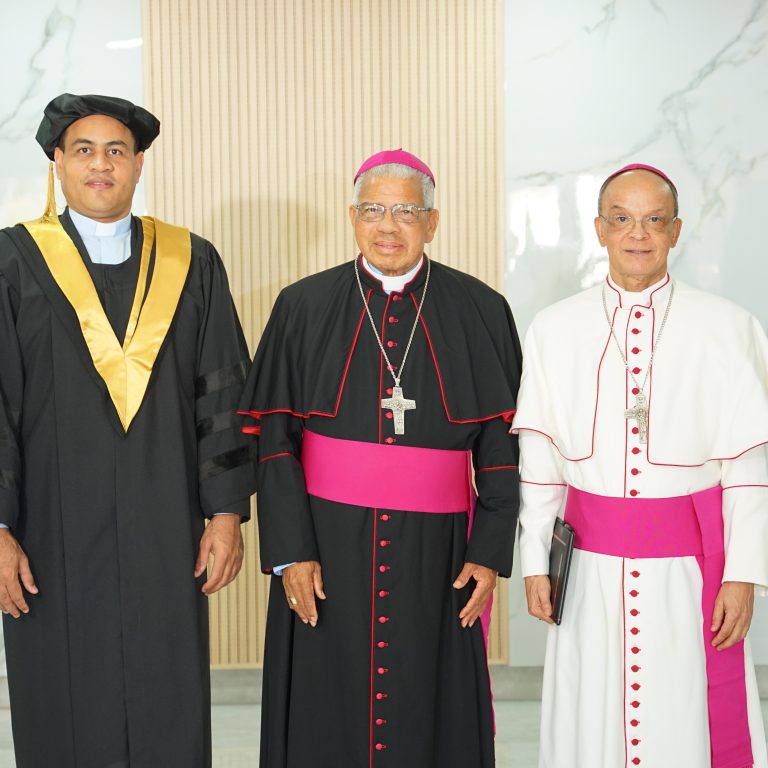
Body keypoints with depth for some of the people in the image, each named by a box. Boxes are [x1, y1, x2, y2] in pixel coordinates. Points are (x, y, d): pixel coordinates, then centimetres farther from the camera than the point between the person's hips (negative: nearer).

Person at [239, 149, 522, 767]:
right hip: (327, 547, 0)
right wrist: (290, 551, -7)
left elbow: (503, 442, 1)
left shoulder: (480, 313, 1)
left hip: (434, 552, 0)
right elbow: (273, 438, 0)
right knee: (326, 718, 7)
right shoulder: (305, 308, 1)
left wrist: (490, 552, -4)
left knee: (432, 718, 7)